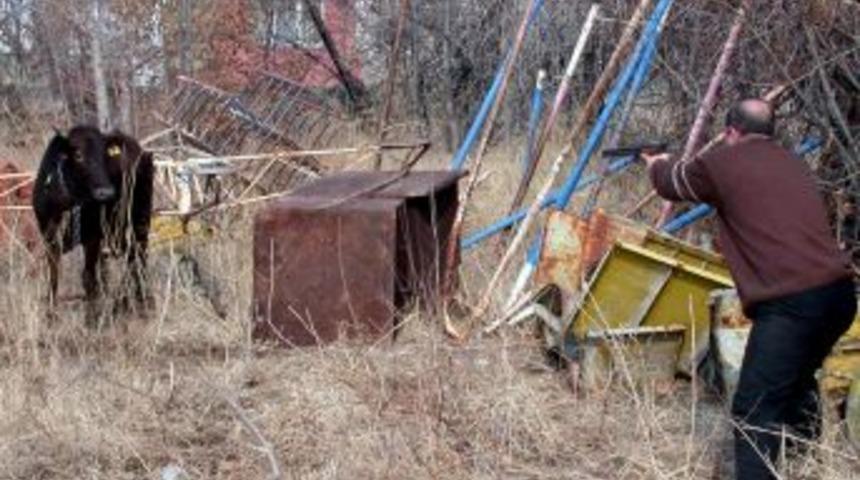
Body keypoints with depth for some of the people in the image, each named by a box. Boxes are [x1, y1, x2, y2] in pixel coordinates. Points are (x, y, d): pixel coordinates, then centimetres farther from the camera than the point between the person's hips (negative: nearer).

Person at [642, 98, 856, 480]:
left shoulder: (723, 164, 2)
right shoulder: (791, 163, 20)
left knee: (755, 412, -7)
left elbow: (673, 183, 21)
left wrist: (658, 165, 45)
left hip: (790, 303, -8)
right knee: (796, 379, 31)